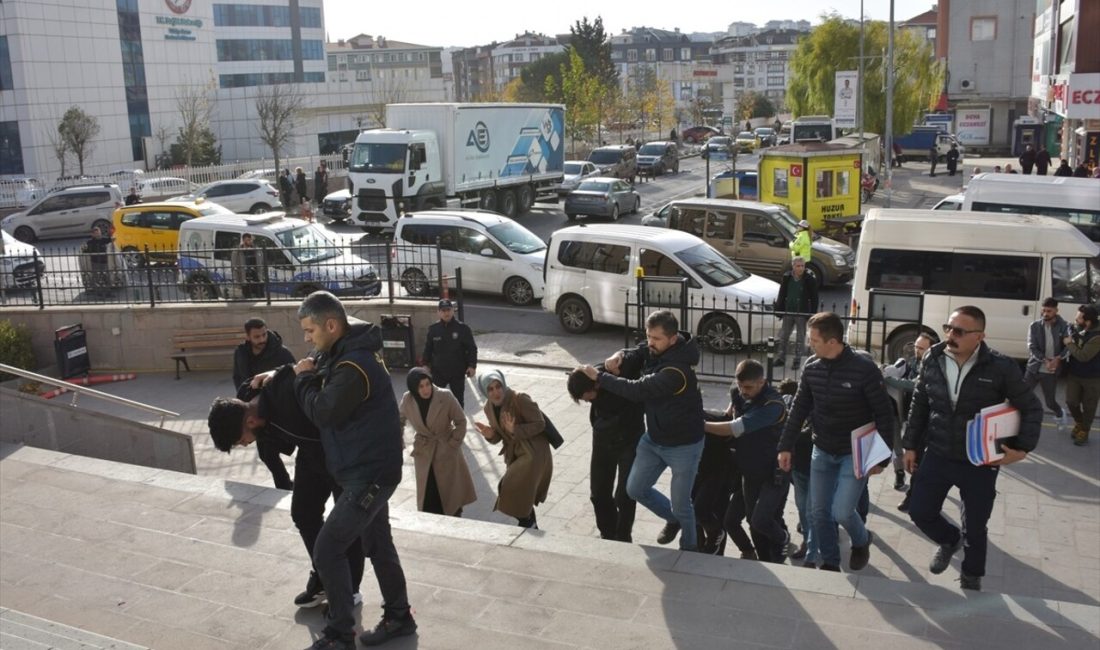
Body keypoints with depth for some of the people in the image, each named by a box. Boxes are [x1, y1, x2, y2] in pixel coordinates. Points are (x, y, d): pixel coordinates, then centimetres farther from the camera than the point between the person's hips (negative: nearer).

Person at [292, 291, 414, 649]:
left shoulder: (355, 365, -26)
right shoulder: (345, 351, 6)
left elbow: (323, 412, -23)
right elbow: (321, 370, 18)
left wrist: (305, 377, -7)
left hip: (369, 474, -10)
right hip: (368, 469, 10)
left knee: (327, 551, -5)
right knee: (378, 544, 20)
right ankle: (398, 617, 35)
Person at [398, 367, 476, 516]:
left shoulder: (445, 397, -22)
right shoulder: (407, 400, -13)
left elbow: (461, 421, -9)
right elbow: (399, 421, 8)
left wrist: (453, 445, -10)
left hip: (447, 451, -2)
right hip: (423, 454, 2)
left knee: (451, 491, 5)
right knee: (427, 496, 2)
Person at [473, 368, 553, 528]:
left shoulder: (520, 399, -21)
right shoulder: (489, 408, 0)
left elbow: (540, 424, -20)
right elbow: (499, 435, 9)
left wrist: (515, 430, -31)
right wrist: (490, 435, -15)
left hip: (533, 453, -7)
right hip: (514, 455, 7)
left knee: (513, 489, -13)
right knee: (522, 495, 17)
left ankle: (526, 524, 11)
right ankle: (532, 529, 37)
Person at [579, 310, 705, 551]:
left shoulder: (677, 371, -34)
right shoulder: (657, 348, -8)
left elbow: (636, 390, -31)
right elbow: (637, 353, 11)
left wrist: (599, 377, -21)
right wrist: (620, 356, -14)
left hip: (683, 445, -8)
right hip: (653, 438, 8)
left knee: (681, 504, 6)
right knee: (635, 489, 14)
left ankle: (689, 549, 33)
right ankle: (672, 519, 39)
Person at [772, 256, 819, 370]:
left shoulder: (810, 279, -11)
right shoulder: (786, 278, -1)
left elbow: (814, 298, -8)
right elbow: (781, 295, 7)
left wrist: (813, 313, -11)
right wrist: (779, 309, 4)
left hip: (802, 313, -4)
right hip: (788, 312, 4)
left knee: (800, 338, 7)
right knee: (783, 336, 12)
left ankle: (797, 360, 16)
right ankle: (781, 357, 23)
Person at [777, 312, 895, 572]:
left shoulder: (864, 369, -20)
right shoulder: (811, 367, -5)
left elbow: (884, 414, -13)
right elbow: (799, 409, 4)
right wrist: (786, 446, 2)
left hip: (856, 453, -5)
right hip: (822, 451, 5)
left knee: (841, 512, -10)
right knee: (818, 512, 7)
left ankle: (861, 541, 23)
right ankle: (830, 563, 27)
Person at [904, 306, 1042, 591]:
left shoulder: (1000, 367, -17)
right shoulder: (932, 359, -7)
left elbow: (1031, 408, -4)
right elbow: (919, 405, 6)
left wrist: (1022, 448, -9)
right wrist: (911, 445, 8)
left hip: (980, 463, -3)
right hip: (937, 456, 3)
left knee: (975, 527, 11)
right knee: (920, 511, 9)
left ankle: (972, 576, 38)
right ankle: (949, 540, 42)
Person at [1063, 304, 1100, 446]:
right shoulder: (1077, 328, -4)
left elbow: (1083, 356, -30)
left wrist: (1069, 343, -20)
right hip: (1073, 373, 6)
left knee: (1088, 407, 8)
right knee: (1071, 402, 6)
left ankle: (1083, 432, 25)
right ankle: (1079, 422, 34)